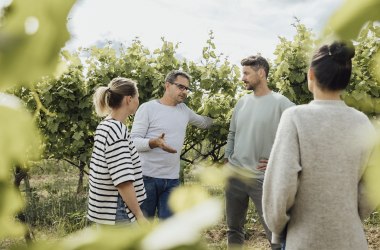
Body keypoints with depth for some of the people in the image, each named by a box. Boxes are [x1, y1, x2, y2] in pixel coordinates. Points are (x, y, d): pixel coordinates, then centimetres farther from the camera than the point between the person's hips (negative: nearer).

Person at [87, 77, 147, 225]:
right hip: (117, 212, -10)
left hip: (106, 210, 10)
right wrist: (139, 214, -18)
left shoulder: (104, 126, 10)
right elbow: (123, 180, -23)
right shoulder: (117, 129, -19)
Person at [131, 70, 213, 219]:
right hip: (147, 177, -5)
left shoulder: (184, 109, 12)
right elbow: (134, 141, -13)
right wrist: (154, 142, -29)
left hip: (172, 179, 5)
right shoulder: (147, 108, -7)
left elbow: (202, 122, 33)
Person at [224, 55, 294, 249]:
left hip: (264, 179, -6)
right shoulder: (242, 102, 8)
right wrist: (227, 160, 13)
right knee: (234, 229, 17)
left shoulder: (280, 103, -10)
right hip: (235, 176, 6)